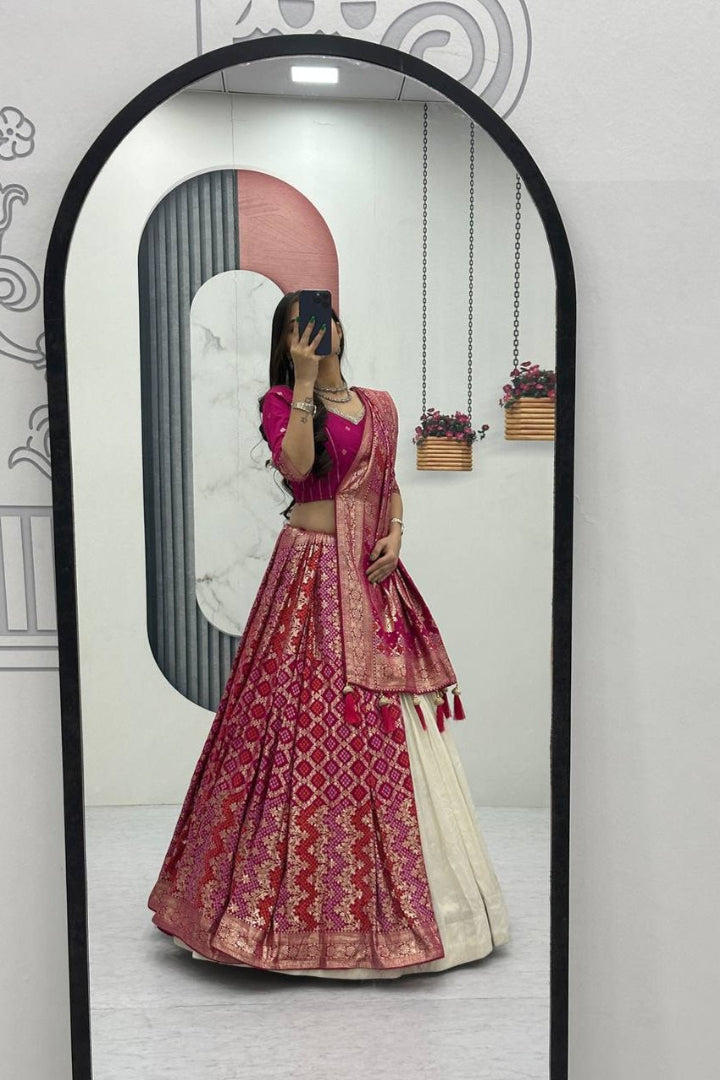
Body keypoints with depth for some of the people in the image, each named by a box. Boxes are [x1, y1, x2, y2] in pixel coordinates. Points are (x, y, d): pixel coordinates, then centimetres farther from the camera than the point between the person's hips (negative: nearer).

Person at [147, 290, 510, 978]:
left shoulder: (378, 405, 15)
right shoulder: (281, 401, 0)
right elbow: (295, 466, -19)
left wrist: (395, 535, 1)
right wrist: (305, 382, -16)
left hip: (376, 578, 5)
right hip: (312, 574, -5)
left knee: (390, 729, 7)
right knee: (313, 720, -6)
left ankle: (395, 894, 23)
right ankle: (303, 907, 8)